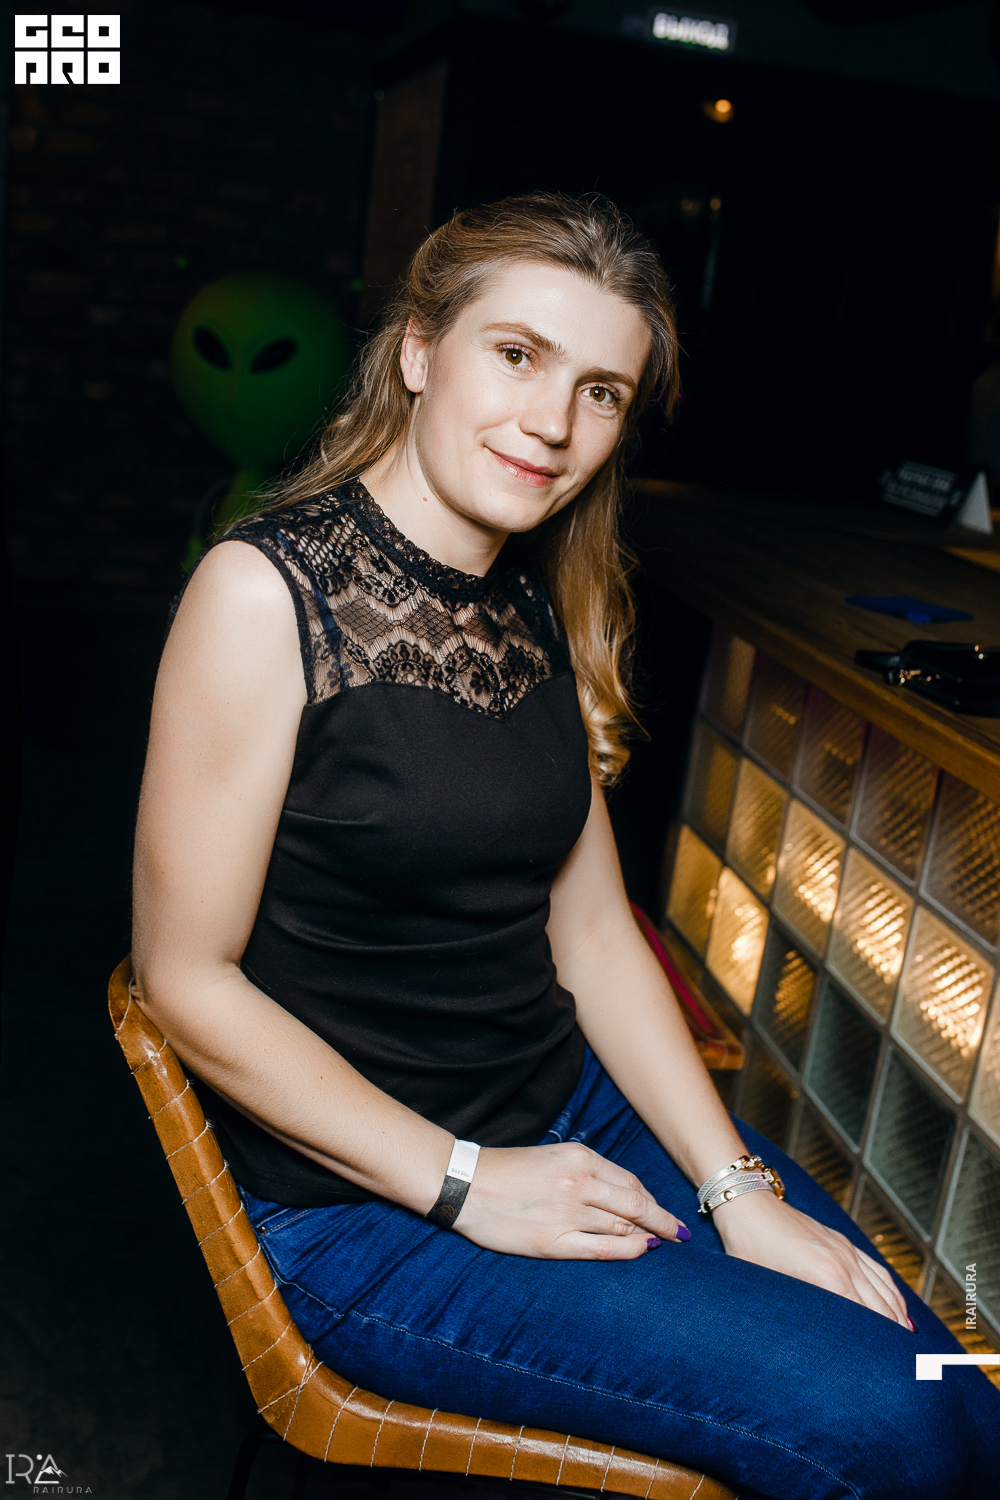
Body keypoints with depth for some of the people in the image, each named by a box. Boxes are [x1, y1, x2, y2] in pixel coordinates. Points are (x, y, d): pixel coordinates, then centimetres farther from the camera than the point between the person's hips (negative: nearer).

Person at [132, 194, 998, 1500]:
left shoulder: (543, 609, 4)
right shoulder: (269, 592, -16)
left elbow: (591, 927, 5)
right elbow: (187, 977, -15)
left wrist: (742, 1189, -2)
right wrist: (464, 1185, -15)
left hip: (576, 1112, 6)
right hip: (366, 1200, -6)